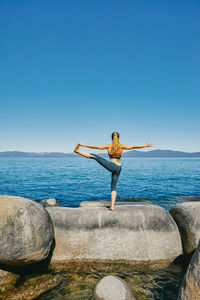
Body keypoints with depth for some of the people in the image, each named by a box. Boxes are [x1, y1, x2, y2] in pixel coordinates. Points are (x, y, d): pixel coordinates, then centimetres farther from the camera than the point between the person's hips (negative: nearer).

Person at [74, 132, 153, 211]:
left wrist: (83, 145, 4)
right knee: (113, 187, 11)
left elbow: (96, 147, -2)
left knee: (94, 156, 5)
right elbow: (133, 147, 5)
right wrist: (146, 145, 13)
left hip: (111, 166, -3)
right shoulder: (122, 146, 4)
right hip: (119, 168, 3)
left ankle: (77, 150, 8)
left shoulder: (108, 146, -1)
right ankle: (112, 206, 7)